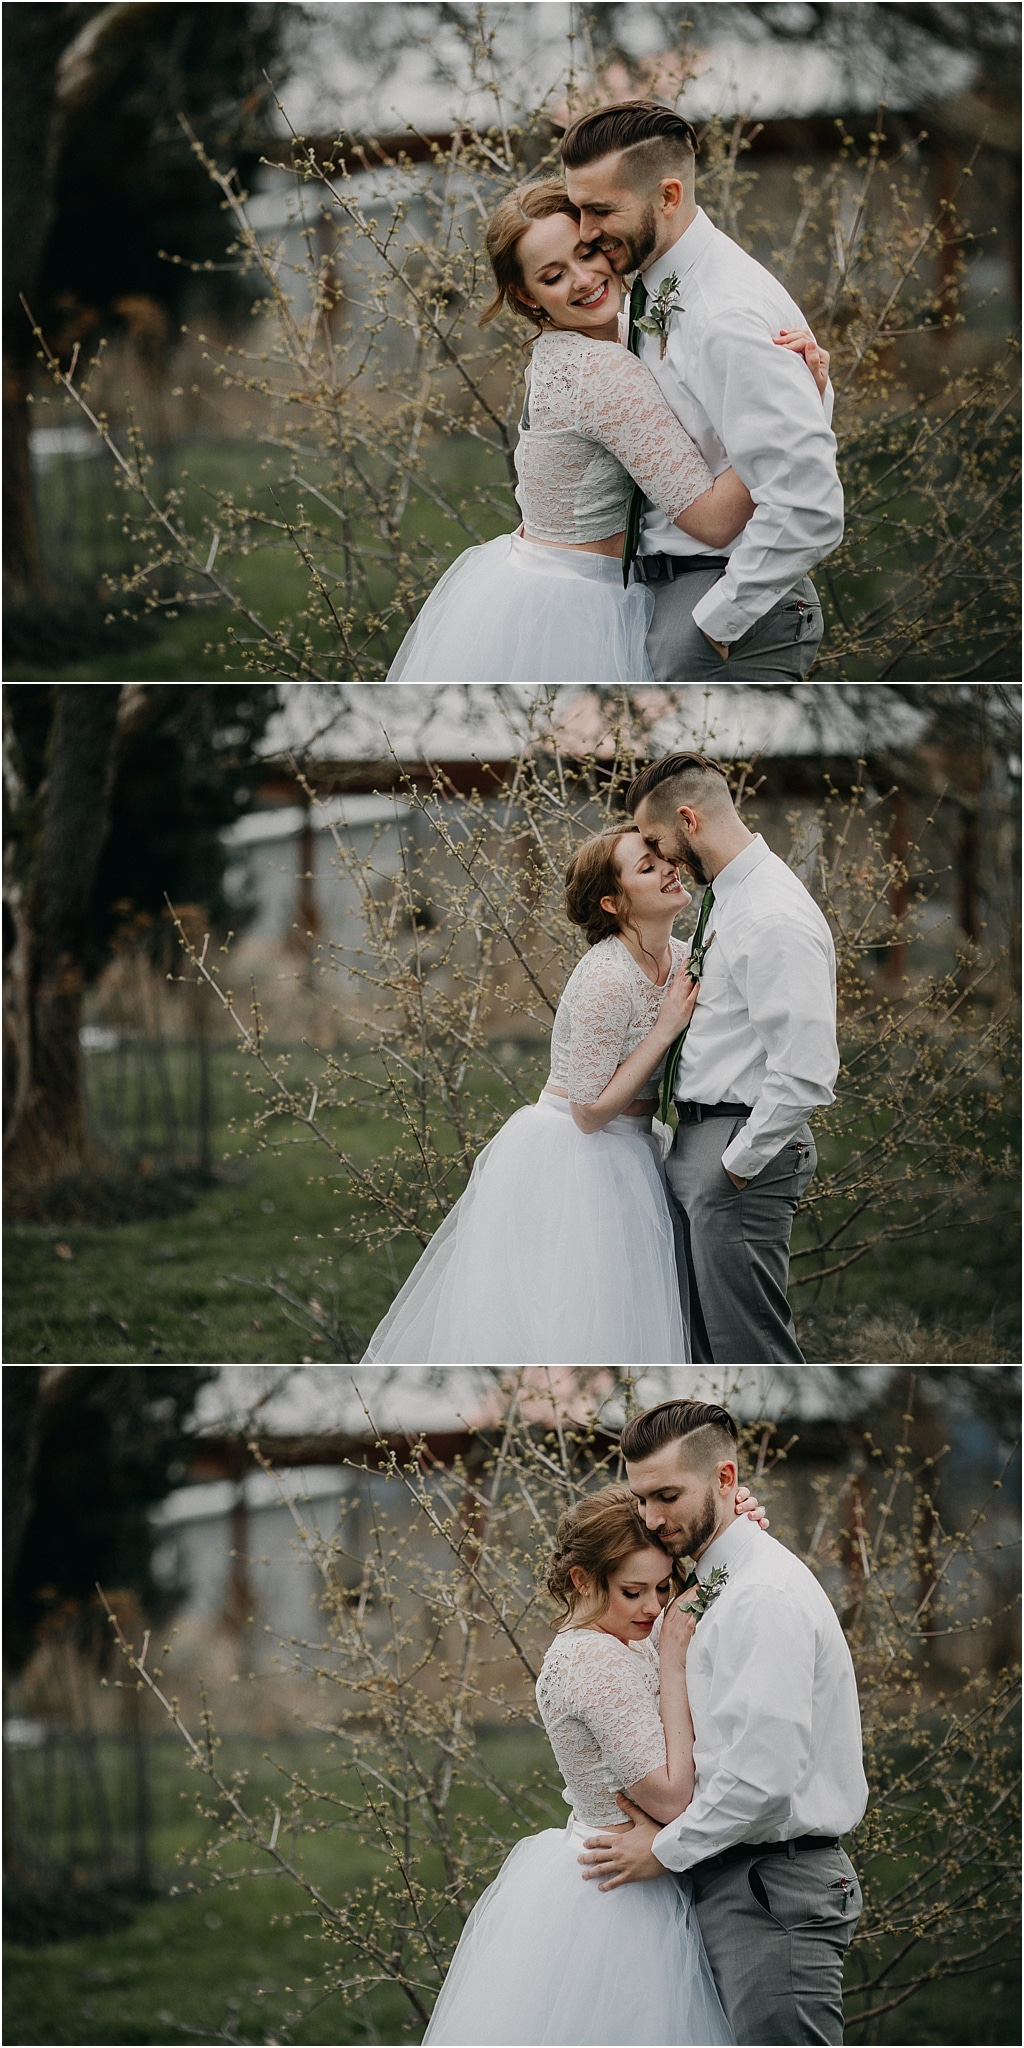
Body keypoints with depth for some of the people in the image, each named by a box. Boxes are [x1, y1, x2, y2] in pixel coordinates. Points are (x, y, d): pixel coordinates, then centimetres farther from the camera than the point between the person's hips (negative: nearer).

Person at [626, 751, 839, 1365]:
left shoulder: (774, 919, -20)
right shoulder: (729, 898, 13)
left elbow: (806, 1074, -25)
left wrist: (737, 1163, -18)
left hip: (748, 1147, -11)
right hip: (701, 1136, 11)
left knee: (749, 1347, -8)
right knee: (706, 1339, 16)